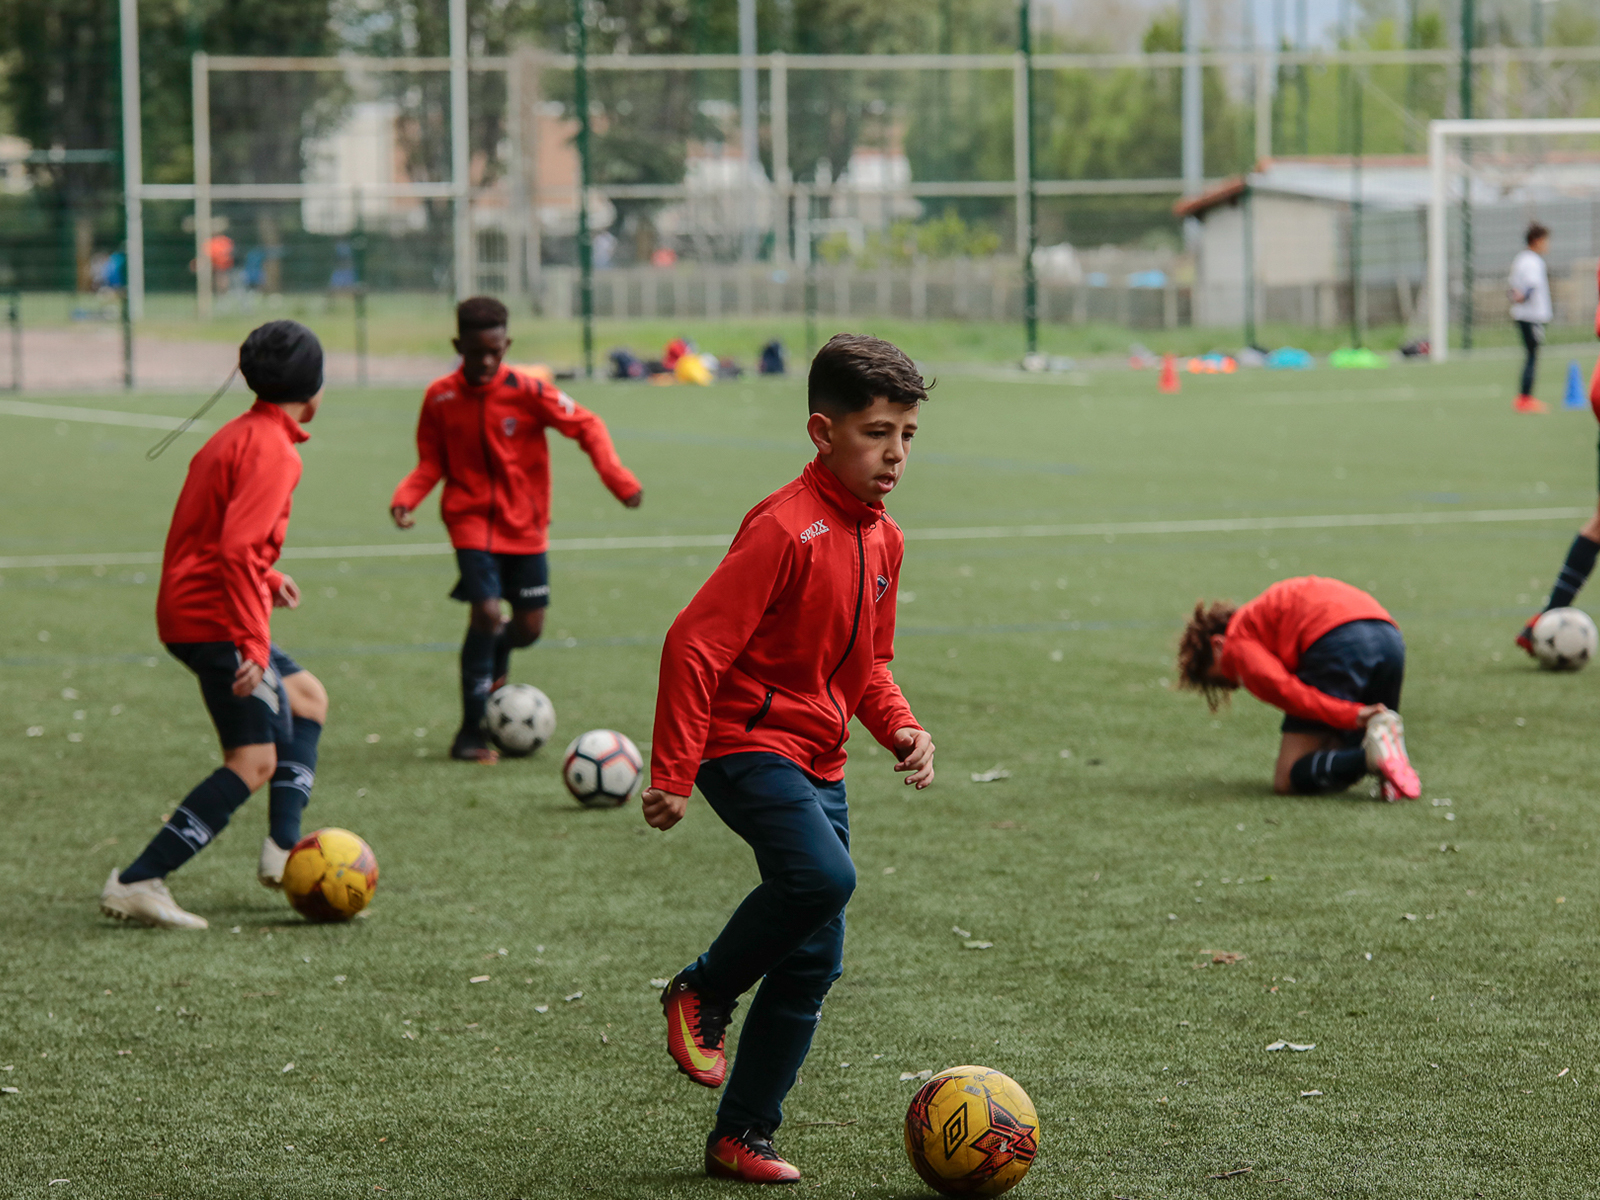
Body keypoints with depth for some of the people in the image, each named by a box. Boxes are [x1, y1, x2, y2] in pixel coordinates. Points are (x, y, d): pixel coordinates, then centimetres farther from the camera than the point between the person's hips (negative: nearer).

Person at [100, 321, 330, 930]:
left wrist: (265, 578, 31)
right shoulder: (270, 450, -15)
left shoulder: (240, 434, 15)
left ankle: (283, 850, 16)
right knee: (256, 760, -12)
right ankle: (137, 883, -17)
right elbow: (238, 547, -26)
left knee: (307, 698, 23)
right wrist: (254, 643, -28)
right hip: (216, 621, -11)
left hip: (188, 610, 11)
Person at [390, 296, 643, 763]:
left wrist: (615, 475, -18)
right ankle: (472, 732, -8)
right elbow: (431, 465, 5)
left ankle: (494, 663, 43)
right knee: (486, 612, -19)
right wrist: (405, 497, -14)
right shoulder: (440, 397, -5)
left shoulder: (527, 391, -11)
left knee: (528, 628, 3)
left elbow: (585, 425, -4)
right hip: (471, 520, -1)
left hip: (524, 525, 1)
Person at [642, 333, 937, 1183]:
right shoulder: (785, 528, -18)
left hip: (819, 763, 9)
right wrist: (672, 775, -21)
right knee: (822, 875, -32)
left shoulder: (883, 539, 9)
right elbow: (694, 643, -20)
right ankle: (701, 993, -7)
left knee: (814, 962, 6)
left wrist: (899, 728, 2)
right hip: (746, 745, -8)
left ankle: (742, 1136, 16)